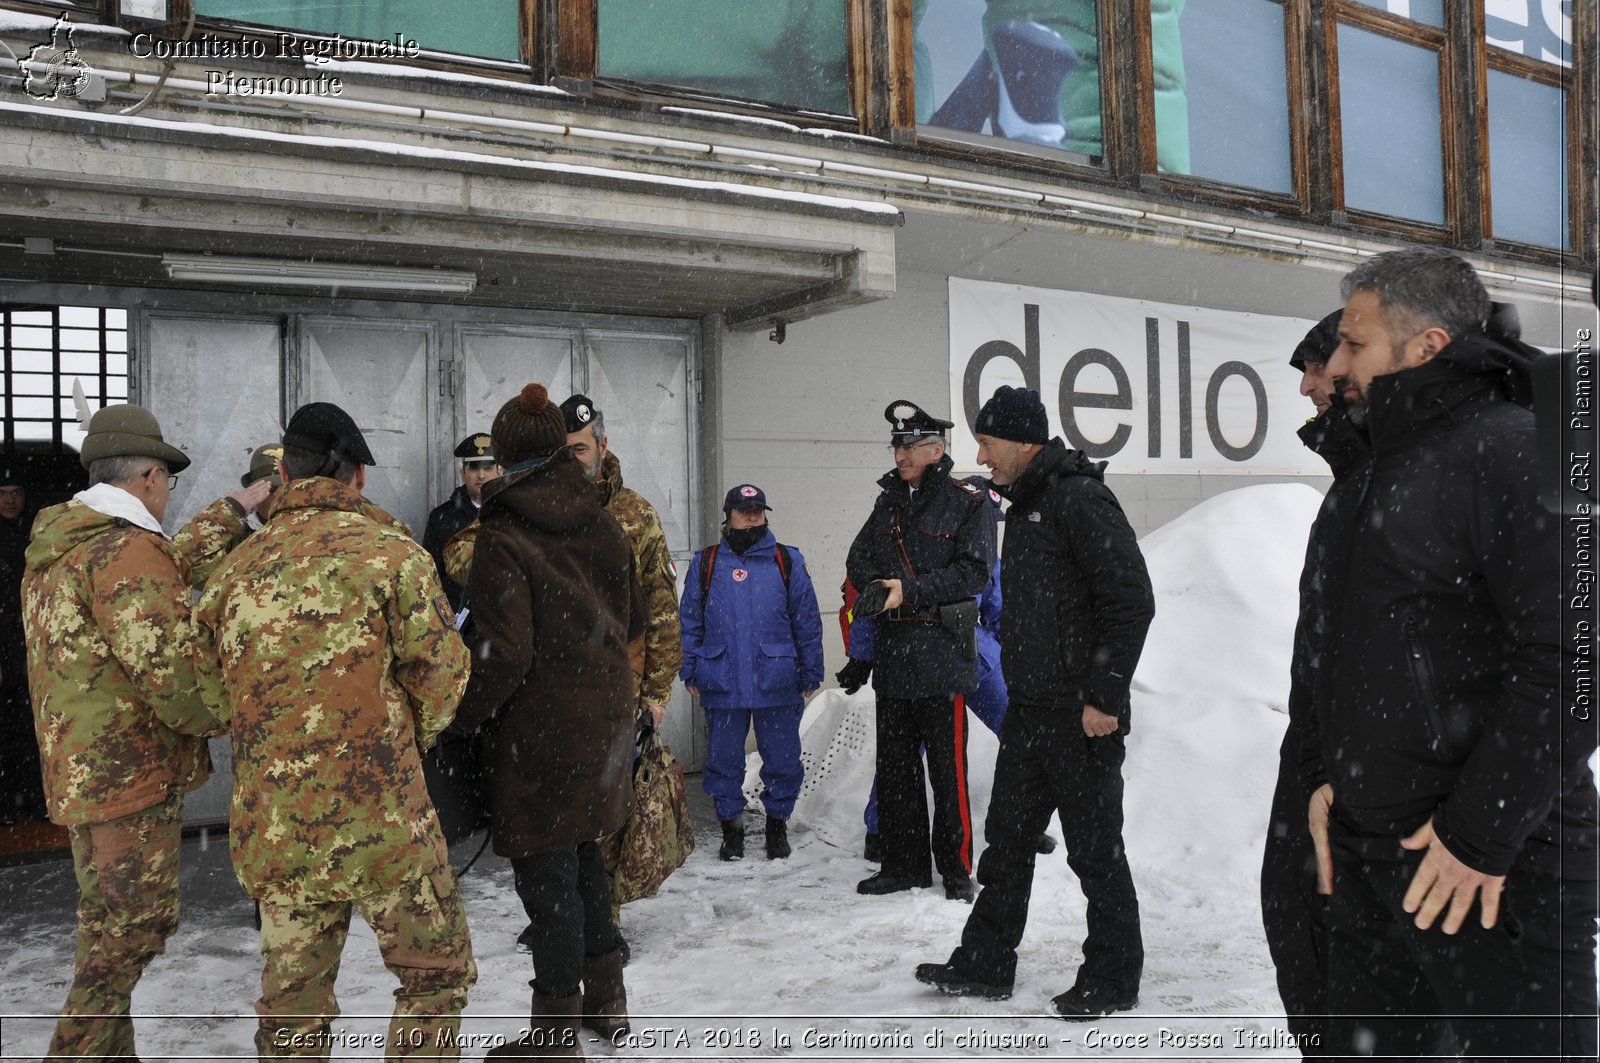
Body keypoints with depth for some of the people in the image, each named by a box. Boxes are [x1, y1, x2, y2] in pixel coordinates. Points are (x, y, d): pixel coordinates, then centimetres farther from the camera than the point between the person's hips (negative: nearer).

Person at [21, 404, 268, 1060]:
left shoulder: (59, 544, 12)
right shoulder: (127, 550, -19)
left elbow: (175, 565, 23)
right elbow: (167, 668, -26)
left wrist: (235, 509, 28)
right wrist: (223, 713, -8)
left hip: (82, 769, 10)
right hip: (130, 772, -10)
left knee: (113, 933, 21)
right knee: (129, 933, -2)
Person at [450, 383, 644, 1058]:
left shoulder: (502, 536, -15)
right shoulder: (602, 524, 4)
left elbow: (505, 652, -20)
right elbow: (632, 618, 13)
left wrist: (462, 717, -8)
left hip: (541, 723, -7)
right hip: (606, 714, 7)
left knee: (546, 869, 4)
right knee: (582, 853, 21)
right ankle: (606, 1001, 34)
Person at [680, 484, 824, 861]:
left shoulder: (788, 562, 3)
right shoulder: (706, 563, 5)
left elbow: (807, 622, 5)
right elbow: (690, 622, 8)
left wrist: (810, 674, 3)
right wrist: (690, 673, 4)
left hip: (777, 685, 0)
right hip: (722, 685, 1)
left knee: (782, 760, 8)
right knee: (723, 761, 9)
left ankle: (777, 823, 26)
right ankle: (731, 826, 26)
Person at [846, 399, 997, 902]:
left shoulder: (968, 503, -3)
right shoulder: (888, 502, 16)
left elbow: (973, 573, -12)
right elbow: (858, 561, 13)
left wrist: (909, 590, -18)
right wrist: (879, 588, -9)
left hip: (943, 652, -6)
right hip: (892, 652, 6)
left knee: (948, 766, -2)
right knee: (894, 764, 11)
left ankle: (956, 868, 12)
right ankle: (903, 863, 22)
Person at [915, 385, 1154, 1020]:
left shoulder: (1080, 499, -15)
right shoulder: (1025, 505, 14)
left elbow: (1132, 602, -20)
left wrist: (1105, 697, -20)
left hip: (1082, 717, -9)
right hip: (1028, 712, 9)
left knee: (1095, 850, 4)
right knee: (1007, 841, 14)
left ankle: (1112, 979, 20)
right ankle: (985, 964, 26)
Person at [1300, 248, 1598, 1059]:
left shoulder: (1513, 448, -12)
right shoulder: (1376, 475, 16)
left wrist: (1483, 832, -20)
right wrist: (1323, 774, 10)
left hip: (1494, 870, -8)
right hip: (1363, 856, 9)